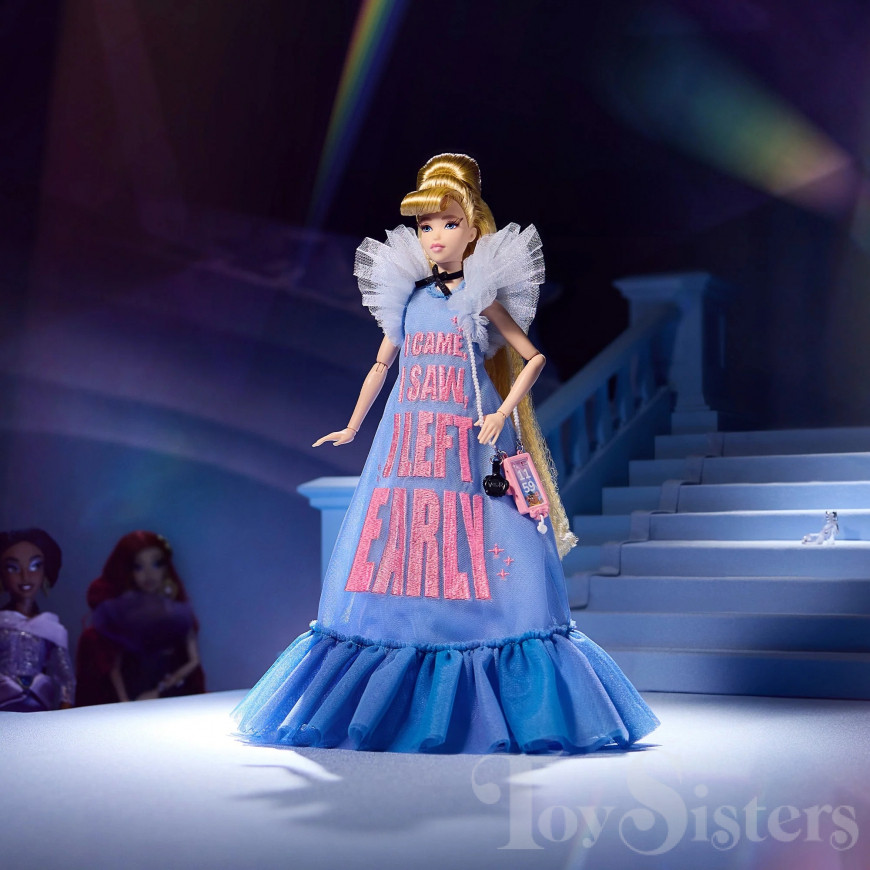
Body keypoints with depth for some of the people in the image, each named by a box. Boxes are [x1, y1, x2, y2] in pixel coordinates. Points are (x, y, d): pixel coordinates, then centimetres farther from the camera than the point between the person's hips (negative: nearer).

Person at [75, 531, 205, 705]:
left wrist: (159, 691, -7)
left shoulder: (178, 614, 6)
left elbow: (193, 661, 4)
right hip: (133, 699, -1)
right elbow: (114, 667, -1)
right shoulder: (120, 615, 3)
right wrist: (126, 704, -14)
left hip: (174, 697, 1)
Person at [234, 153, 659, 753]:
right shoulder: (408, 299, 10)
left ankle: (474, 708, 2)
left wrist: (503, 414, -10)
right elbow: (381, 366, 20)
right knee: (400, 561, 4)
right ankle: (395, 703, 12)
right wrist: (353, 427, 24)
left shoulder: (481, 300, 0)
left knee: (471, 567, -5)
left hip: (468, 450, -4)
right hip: (406, 448, 4)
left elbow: (533, 357, 2)